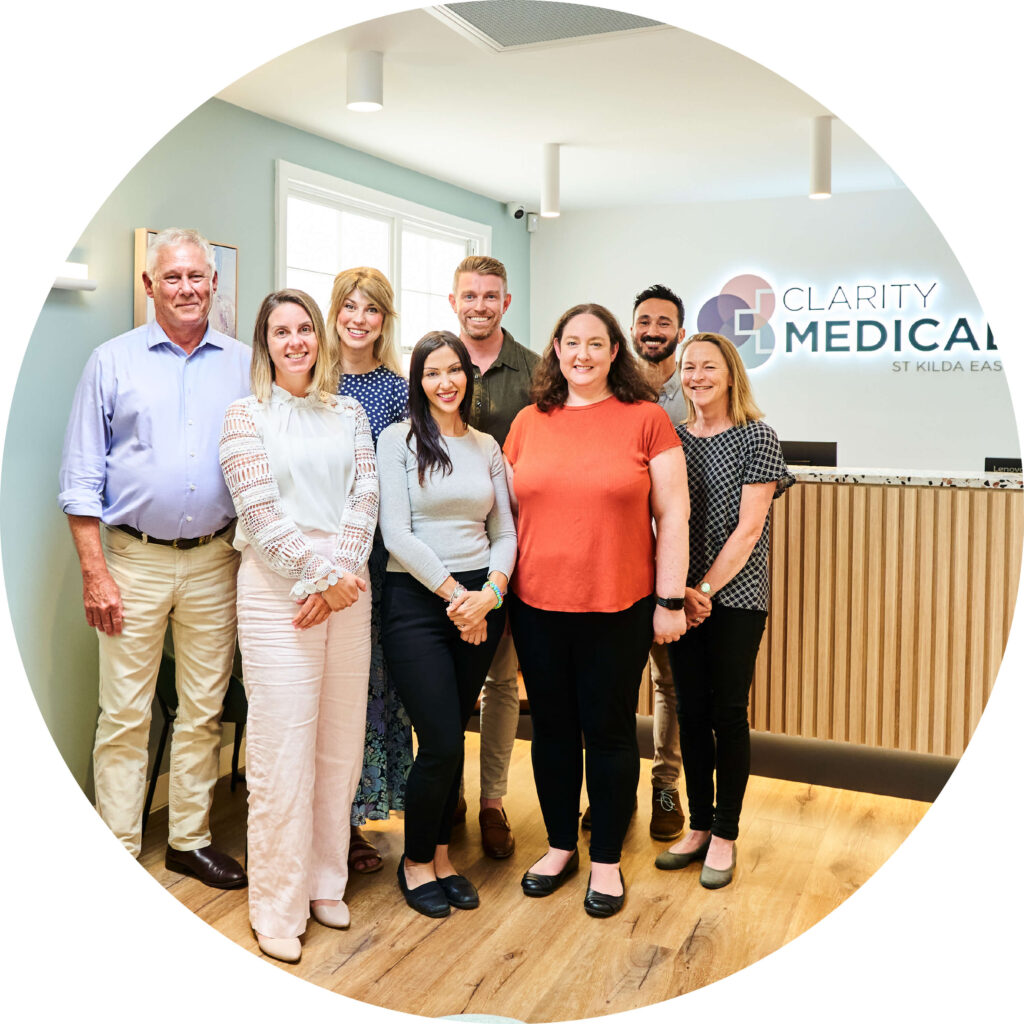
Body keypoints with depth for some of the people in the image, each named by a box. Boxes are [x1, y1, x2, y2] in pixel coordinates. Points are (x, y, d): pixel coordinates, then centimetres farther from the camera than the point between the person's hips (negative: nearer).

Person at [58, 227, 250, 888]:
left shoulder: (245, 365, 7)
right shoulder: (113, 362, 3)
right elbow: (82, 479, 1)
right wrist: (95, 573, -6)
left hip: (215, 561, 2)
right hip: (134, 561, -2)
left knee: (204, 711, 10)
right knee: (125, 716, 2)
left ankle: (191, 839, 24)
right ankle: (118, 852, 15)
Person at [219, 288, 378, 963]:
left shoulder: (349, 414, 13)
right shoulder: (246, 415, 3)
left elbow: (365, 497, 3)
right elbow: (260, 510, -7)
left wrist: (340, 572, -11)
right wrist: (319, 575, -13)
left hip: (347, 588, 4)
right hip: (276, 587, -4)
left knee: (341, 743, 8)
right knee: (282, 748, -3)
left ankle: (325, 882, 24)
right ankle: (278, 908, 10)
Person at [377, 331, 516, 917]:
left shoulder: (487, 446, 12)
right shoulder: (398, 439, -2)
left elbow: (505, 532, 9)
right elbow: (396, 534, -9)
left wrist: (490, 591, -9)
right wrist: (455, 593, -12)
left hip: (481, 601, 4)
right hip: (418, 600, -4)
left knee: (454, 737, 10)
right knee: (441, 743, -6)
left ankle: (441, 855, 28)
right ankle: (416, 860, 18)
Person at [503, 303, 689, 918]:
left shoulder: (646, 418, -2)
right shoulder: (529, 422, 7)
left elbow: (672, 514, -2)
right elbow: (506, 510, 13)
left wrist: (670, 600, -6)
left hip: (619, 608, -3)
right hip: (537, 606, 3)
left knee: (610, 731, 7)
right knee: (552, 728, 13)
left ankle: (607, 860, 25)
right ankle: (561, 846, 32)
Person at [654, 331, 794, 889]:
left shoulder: (756, 438, -4)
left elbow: (748, 529, -9)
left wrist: (707, 589, -13)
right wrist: (678, 589, -7)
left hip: (735, 597, -4)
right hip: (682, 596, 4)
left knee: (729, 712, 2)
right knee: (692, 710, 9)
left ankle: (725, 834, 15)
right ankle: (699, 825, 22)